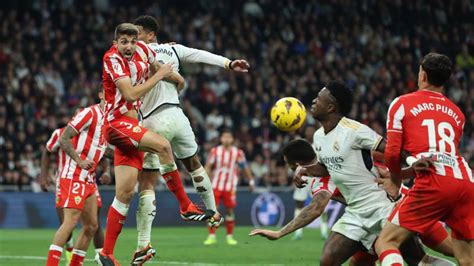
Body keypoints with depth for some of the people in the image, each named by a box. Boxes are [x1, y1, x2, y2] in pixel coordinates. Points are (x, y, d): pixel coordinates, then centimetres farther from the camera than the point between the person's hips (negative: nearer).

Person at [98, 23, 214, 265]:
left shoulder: (142, 50, 5)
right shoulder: (112, 59, -15)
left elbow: (156, 68, 30)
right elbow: (131, 94, -23)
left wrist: (176, 77, 27)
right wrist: (159, 76, -16)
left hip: (132, 125, 7)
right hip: (116, 123, -7)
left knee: (125, 193, 4)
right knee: (162, 145, -30)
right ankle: (186, 207, -19)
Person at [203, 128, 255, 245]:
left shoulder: (238, 153, 0)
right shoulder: (215, 151, 1)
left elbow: (245, 168, 6)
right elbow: (208, 167, 3)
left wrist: (251, 181, 4)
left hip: (230, 187, 0)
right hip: (216, 186, 0)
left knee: (230, 210, 1)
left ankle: (230, 236, 12)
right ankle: (211, 236, -2)